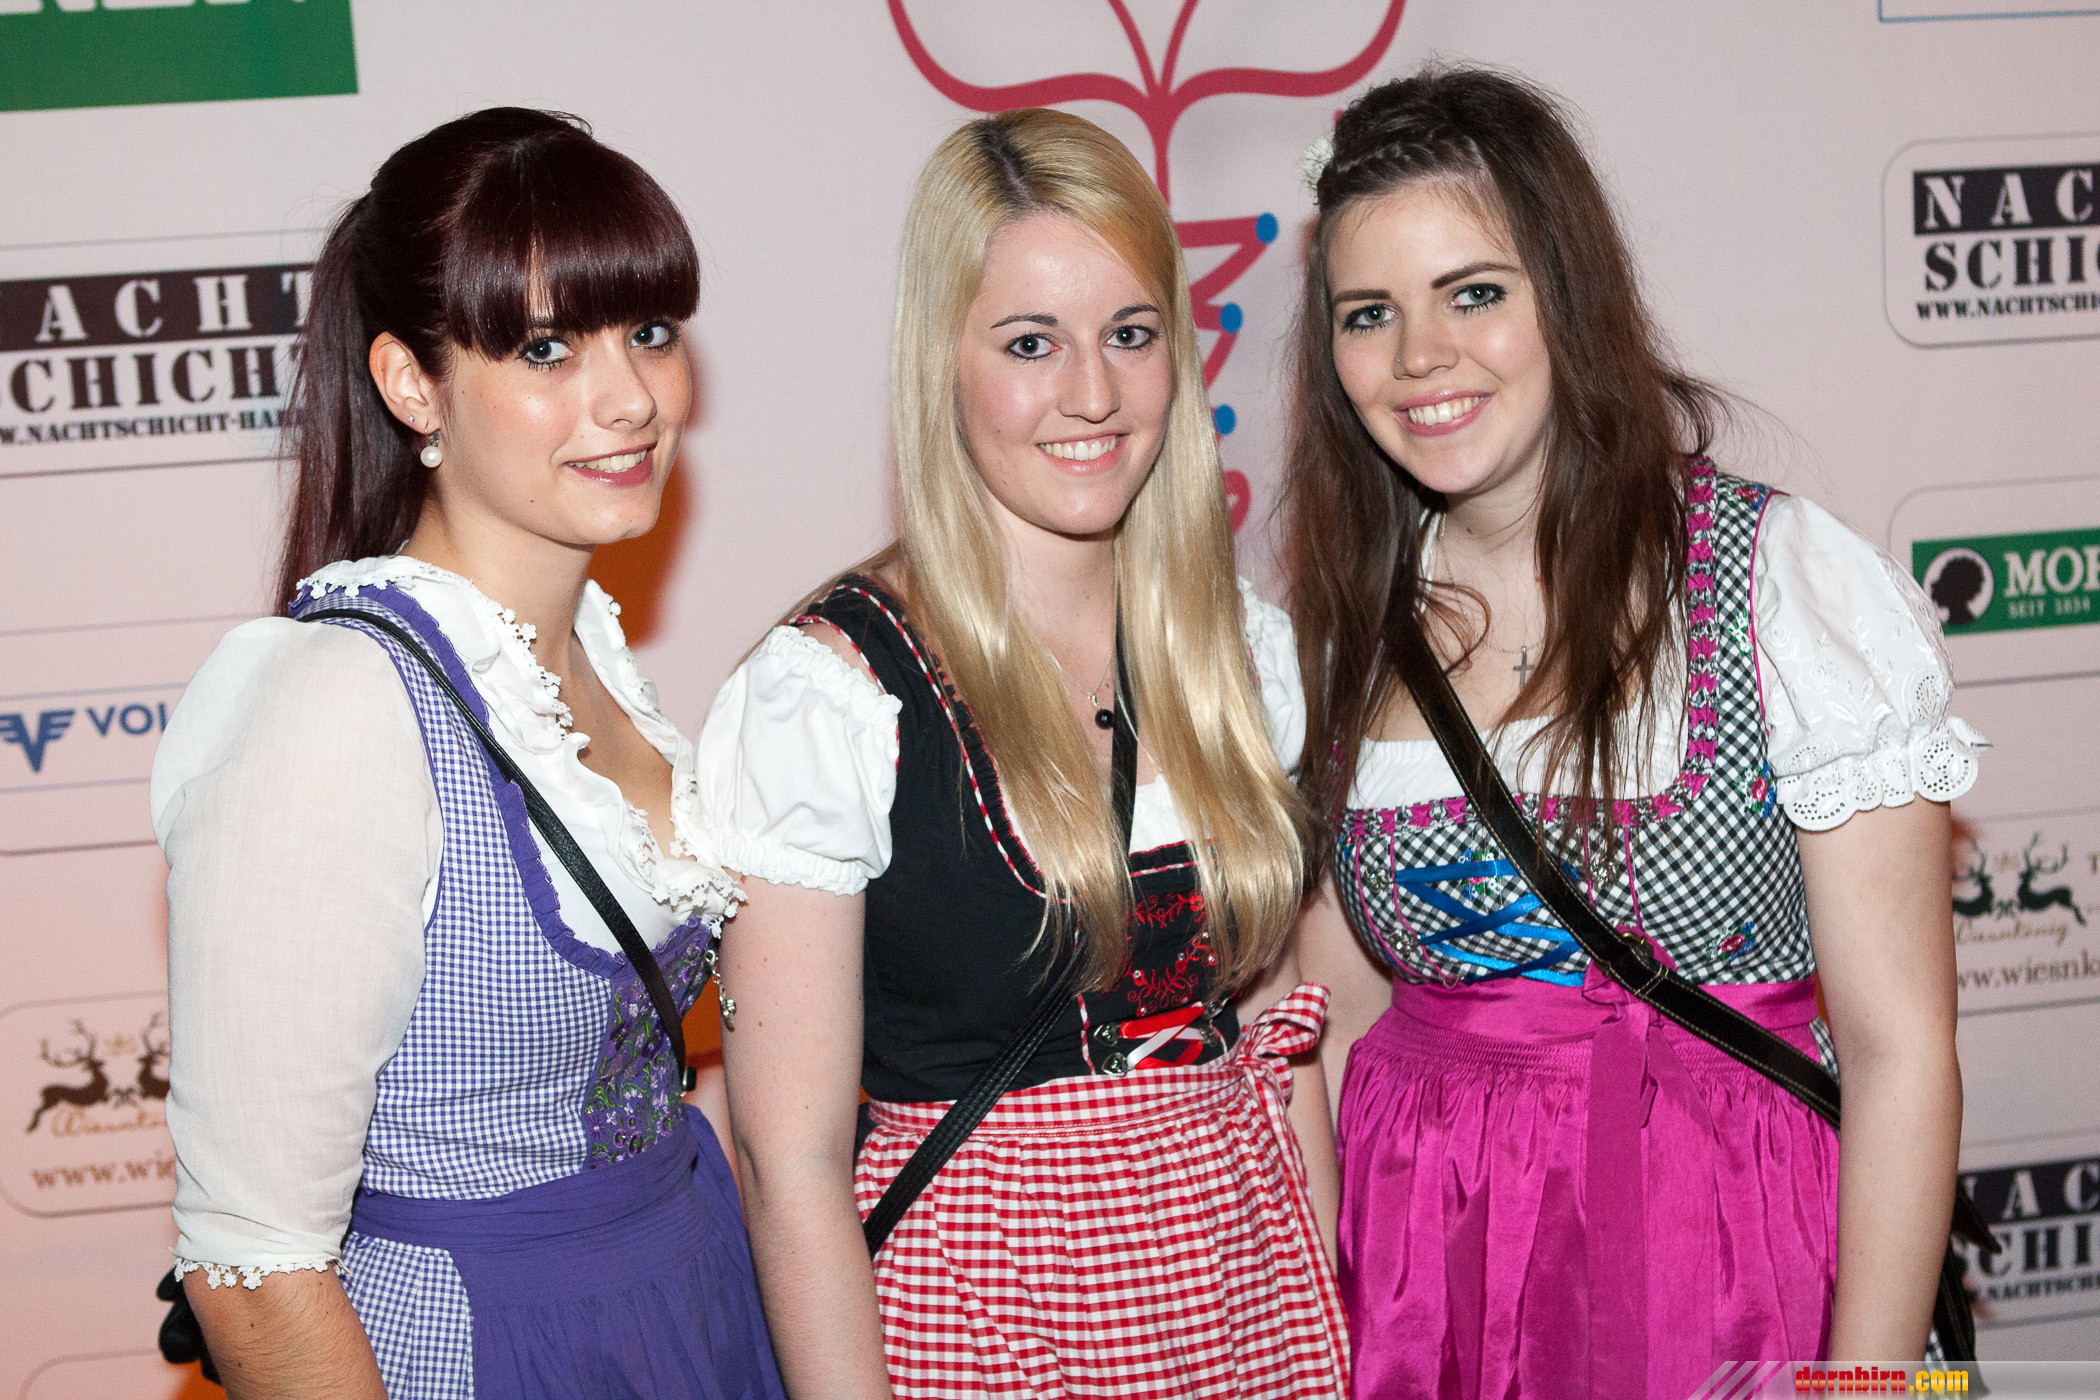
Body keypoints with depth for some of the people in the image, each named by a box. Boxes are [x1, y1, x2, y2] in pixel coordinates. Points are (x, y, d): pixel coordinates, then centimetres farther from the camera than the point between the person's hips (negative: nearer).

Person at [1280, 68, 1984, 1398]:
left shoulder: (1790, 581, -11)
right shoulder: (1342, 626, 1)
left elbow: (1899, 1050, -11)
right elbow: (1335, 1026, 7)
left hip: (1725, 1269, -3)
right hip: (1420, 1277, 4)